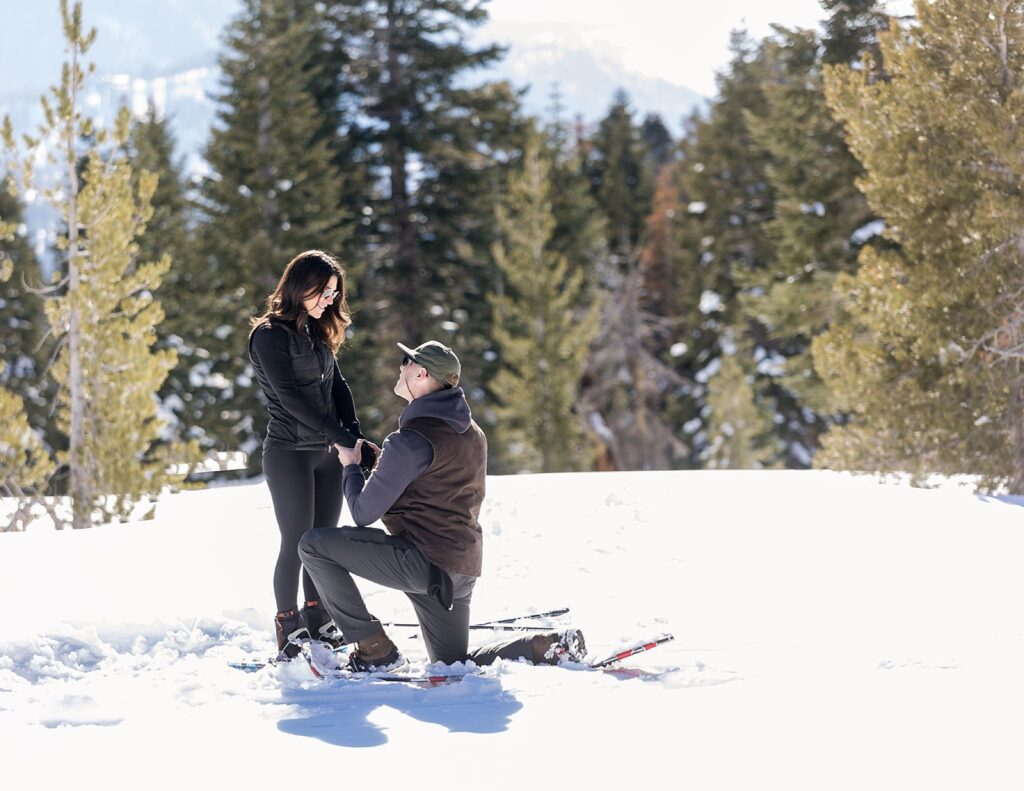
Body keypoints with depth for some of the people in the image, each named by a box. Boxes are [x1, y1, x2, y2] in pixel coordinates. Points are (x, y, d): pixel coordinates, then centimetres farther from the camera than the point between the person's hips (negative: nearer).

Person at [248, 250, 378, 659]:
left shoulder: (318, 333, 15)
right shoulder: (270, 335, -10)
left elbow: (337, 387, 10)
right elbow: (291, 397, -17)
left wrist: (356, 436, -5)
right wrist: (342, 437, -20)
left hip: (325, 452, 7)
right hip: (289, 452, -7)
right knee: (297, 541, -6)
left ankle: (317, 619, 17)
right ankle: (289, 628, 2)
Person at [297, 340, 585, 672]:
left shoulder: (411, 440, -15)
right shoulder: (473, 434, 12)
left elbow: (364, 513, -11)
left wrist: (351, 466, 8)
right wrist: (385, 462, 19)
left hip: (421, 561, -9)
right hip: (463, 566, 9)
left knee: (314, 545, -3)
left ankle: (374, 649, -3)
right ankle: (552, 646, 3)